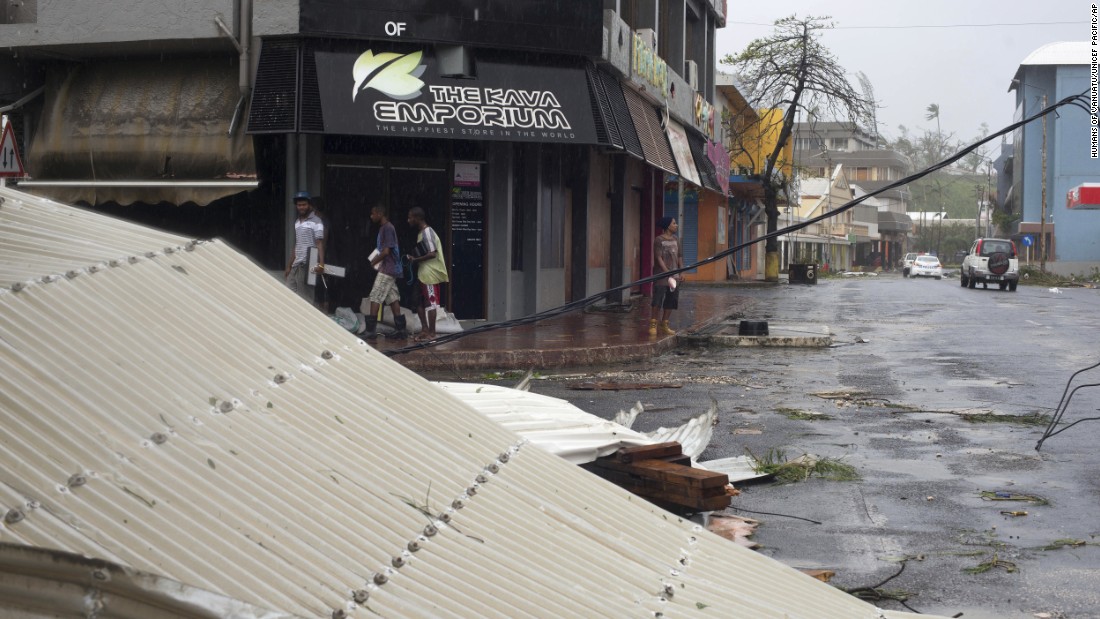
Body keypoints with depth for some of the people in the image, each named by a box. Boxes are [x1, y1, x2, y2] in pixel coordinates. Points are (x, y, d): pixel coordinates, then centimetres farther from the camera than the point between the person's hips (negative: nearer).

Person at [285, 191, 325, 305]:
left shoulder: (316, 222, -5)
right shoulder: (297, 222, 19)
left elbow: (320, 244, -13)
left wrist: (321, 264, -26)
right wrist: (289, 267, 20)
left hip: (308, 265, -8)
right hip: (296, 265, 8)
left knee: (305, 296, -8)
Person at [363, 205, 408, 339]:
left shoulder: (387, 228, -15)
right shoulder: (385, 228, 15)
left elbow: (386, 251, -19)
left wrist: (374, 262, -7)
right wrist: (375, 260, 7)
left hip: (386, 270, -10)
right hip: (390, 269, 10)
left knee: (375, 298, -8)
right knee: (392, 298, 9)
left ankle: (371, 329, -8)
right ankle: (401, 329, 10)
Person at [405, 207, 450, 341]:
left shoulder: (426, 233, -16)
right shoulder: (422, 232, 15)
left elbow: (432, 254, -23)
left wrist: (415, 260, -16)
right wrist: (416, 260, 9)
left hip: (430, 274, -10)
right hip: (423, 273, 10)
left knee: (430, 303, -5)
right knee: (419, 301, 12)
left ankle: (431, 332, -1)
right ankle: (425, 329, 17)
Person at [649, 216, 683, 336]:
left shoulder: (676, 239, 12)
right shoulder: (659, 240, -8)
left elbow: (679, 256, 15)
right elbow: (658, 258, -13)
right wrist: (667, 273, -20)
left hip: (674, 276, 7)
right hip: (661, 275, -7)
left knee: (671, 302, 7)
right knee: (657, 301, -8)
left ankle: (664, 325, 16)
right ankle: (653, 324, 3)